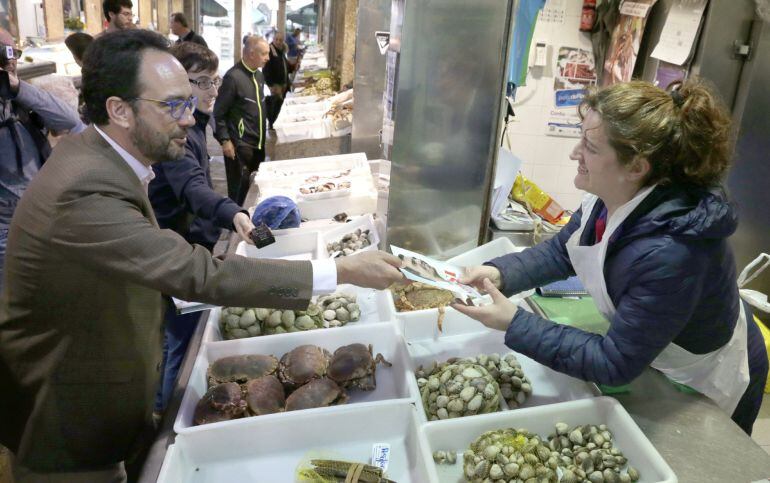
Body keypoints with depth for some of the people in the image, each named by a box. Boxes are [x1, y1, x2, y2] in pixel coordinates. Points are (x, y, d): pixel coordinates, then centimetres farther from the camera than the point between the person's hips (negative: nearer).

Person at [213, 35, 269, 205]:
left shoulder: (258, 75, 11)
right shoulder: (233, 77, -15)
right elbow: (219, 112, -13)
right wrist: (225, 140, -15)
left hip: (258, 143, 8)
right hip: (239, 145, -8)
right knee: (240, 188, 0)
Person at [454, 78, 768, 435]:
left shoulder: (670, 253, -42)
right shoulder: (614, 196, -19)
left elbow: (615, 363, -32)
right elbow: (561, 252, -3)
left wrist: (513, 324, -34)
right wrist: (499, 273, -20)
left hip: (704, 395, -6)